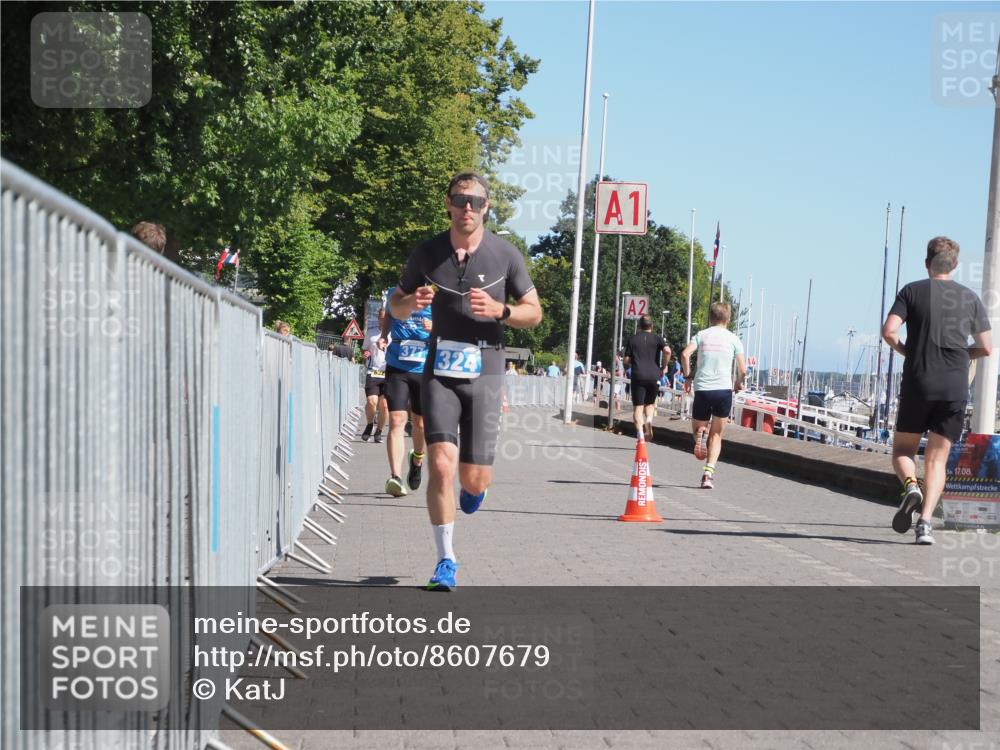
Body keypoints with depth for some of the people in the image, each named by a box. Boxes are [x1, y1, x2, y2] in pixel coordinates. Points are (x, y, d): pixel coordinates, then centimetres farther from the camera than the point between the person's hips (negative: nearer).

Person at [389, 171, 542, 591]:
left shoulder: (505, 255, 0)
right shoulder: (428, 253, 3)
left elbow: (534, 313, 6)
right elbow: (395, 304, 15)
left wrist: (499, 310, -15)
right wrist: (411, 302, -10)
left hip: (484, 373, 0)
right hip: (439, 372, 0)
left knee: (475, 479, -1)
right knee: (441, 465, -14)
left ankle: (472, 489, 39)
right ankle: (446, 561, -1)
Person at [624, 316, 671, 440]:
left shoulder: (633, 339, 11)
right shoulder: (657, 338, 8)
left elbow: (627, 361, 7)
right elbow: (667, 351, -11)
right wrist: (664, 366, 2)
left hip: (638, 375, -1)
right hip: (654, 376, 1)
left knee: (638, 407, -1)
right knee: (650, 403, 20)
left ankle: (640, 434, -18)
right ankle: (648, 423, -8)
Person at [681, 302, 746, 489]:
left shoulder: (701, 335, 8)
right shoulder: (733, 338, 6)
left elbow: (685, 354, -9)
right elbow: (743, 370, 0)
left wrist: (687, 377, 4)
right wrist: (739, 383, 21)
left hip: (702, 389, 0)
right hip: (724, 389, 0)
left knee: (698, 428, 18)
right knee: (716, 435, 10)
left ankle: (700, 433, -20)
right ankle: (709, 473, -7)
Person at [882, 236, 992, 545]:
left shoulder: (912, 291, 2)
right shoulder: (970, 298, 9)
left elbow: (889, 331, -10)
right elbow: (986, 348, 10)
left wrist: (906, 351, 9)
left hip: (917, 383, -1)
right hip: (955, 387, 2)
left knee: (902, 449, 14)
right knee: (937, 459, 4)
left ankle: (911, 486, -17)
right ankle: (925, 522, -11)